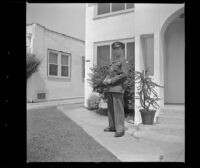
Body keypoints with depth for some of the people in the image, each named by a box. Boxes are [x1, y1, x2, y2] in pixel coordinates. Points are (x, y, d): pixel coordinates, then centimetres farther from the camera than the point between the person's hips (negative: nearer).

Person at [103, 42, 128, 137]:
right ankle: (112, 126, 22)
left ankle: (120, 129, 0)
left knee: (118, 109, -6)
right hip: (109, 88, 8)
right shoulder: (113, 62, 20)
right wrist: (105, 80, 2)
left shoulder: (122, 60, -3)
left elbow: (124, 74, -13)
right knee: (110, 108, 12)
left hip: (117, 88, -8)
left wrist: (111, 80, -15)